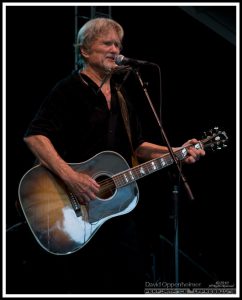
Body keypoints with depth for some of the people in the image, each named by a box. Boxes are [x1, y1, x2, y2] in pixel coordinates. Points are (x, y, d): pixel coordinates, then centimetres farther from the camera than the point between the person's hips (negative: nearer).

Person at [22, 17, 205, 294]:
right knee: (89, 286, -1)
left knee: (133, 282, 10)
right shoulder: (69, 90, -9)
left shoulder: (119, 94, 15)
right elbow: (34, 136, -21)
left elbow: (136, 146, 21)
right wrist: (70, 177, -32)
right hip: (80, 212, -7)